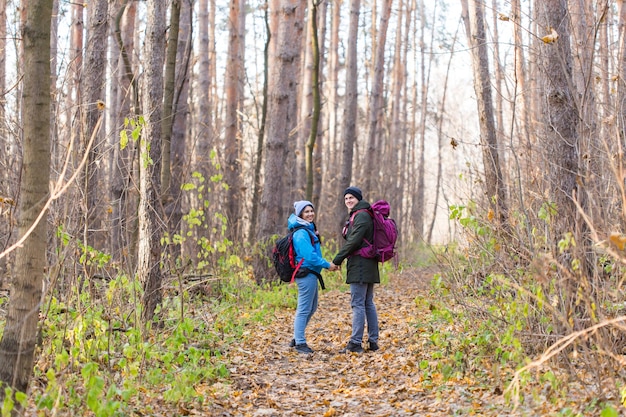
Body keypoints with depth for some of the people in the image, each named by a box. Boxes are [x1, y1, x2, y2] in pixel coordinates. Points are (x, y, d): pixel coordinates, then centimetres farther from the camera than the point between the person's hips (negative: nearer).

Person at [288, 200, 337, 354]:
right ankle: (300, 343, 2)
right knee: (304, 309, -4)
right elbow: (309, 256, -22)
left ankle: (297, 338, 27)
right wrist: (327, 265, -14)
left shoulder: (309, 230, 15)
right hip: (306, 273, -11)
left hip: (310, 274, 11)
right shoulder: (302, 233, -16)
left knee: (311, 308, 19)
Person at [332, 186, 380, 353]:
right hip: (368, 265, 11)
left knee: (357, 304, -10)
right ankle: (373, 341, 16)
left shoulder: (361, 216, -13)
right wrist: (340, 259, 11)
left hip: (360, 265, -11)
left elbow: (353, 241, -19)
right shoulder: (356, 215, 19)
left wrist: (337, 260, -15)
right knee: (368, 303, 12)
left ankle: (356, 343, -10)